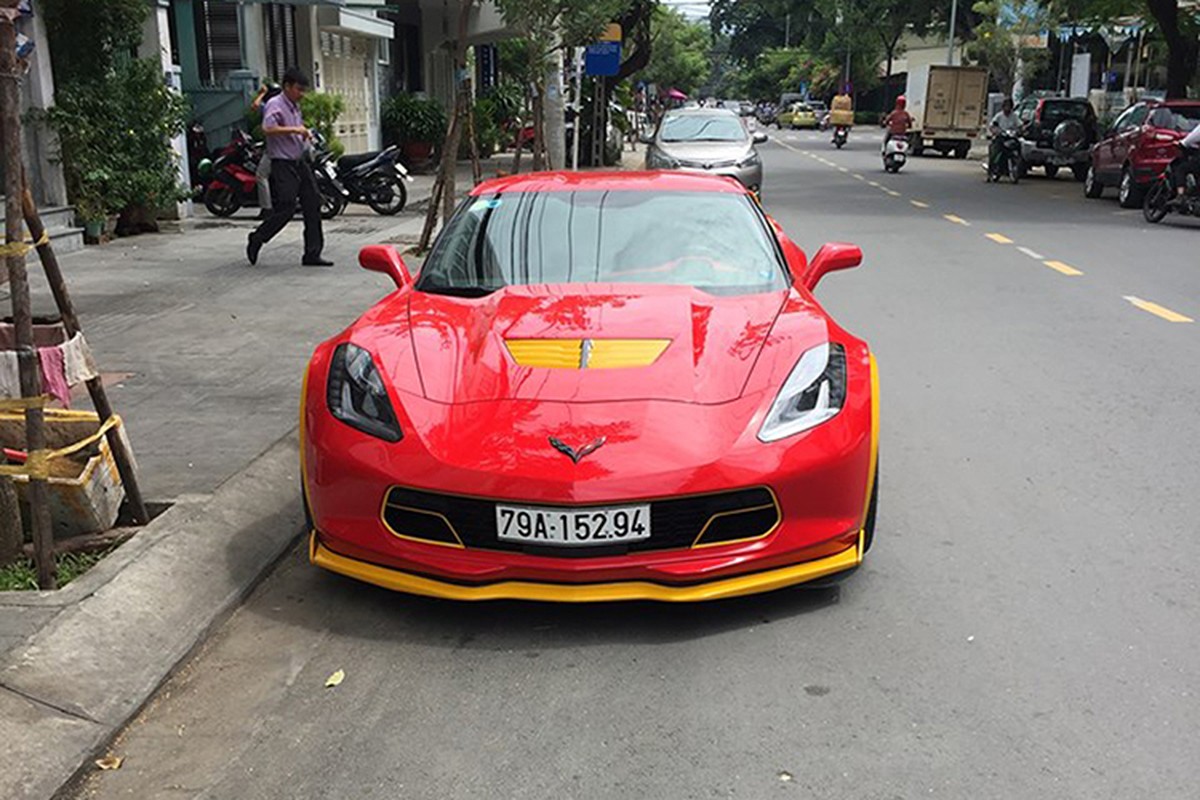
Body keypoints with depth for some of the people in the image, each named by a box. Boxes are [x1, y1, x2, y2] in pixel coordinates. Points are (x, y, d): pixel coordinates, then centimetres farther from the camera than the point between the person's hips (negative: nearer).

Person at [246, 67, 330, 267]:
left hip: (301, 161, 9)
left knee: (313, 205, 3)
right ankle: (256, 240, 11)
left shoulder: (295, 106, 16)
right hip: (283, 164, -9)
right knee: (285, 209, -10)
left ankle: (312, 254, 7)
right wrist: (294, 130, -25)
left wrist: (306, 134, 17)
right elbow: (268, 129, -27)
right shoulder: (275, 104, -10)